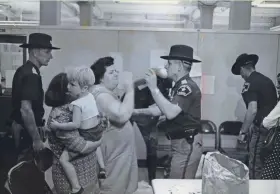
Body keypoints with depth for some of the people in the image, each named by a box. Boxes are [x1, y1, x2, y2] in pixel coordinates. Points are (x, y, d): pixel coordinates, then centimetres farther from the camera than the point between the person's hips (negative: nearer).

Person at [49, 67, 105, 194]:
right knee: (96, 144, 44)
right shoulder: (90, 96, 2)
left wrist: (58, 125, -19)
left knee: (63, 159, -1)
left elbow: (75, 125, -27)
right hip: (98, 135, 9)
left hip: (87, 139, -8)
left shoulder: (77, 104, -22)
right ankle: (102, 168, 42)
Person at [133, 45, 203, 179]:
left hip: (187, 144, -10)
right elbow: (163, 108, 15)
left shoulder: (187, 87, -18)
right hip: (181, 143, 10)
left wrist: (153, 88, -28)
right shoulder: (181, 86, 16)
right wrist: (138, 111, 10)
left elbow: (170, 112, -31)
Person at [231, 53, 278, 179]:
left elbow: (253, 110, -22)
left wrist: (242, 131, -14)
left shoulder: (249, 83, -12)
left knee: (256, 165, 1)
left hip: (262, 128, -9)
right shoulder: (267, 80, 14)